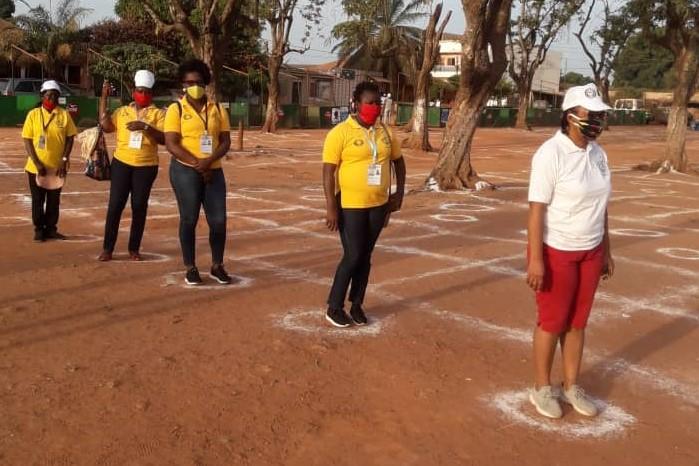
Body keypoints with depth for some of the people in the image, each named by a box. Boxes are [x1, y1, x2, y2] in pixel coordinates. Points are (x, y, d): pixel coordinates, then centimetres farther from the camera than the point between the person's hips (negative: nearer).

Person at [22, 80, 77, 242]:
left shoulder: (64, 115, -1)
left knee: (54, 200, 11)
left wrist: (64, 161, -8)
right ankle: (39, 230, 20)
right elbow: (27, 141, -4)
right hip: (36, 167, -1)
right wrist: (37, 163, -13)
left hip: (57, 167, 1)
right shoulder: (33, 114, -3)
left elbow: (70, 139, 1)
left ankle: (51, 229, 24)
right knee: (38, 200, 7)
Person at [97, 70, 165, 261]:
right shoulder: (122, 111, 9)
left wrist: (145, 127, -23)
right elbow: (105, 126, -7)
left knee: (139, 207, 5)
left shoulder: (158, 113, 2)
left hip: (146, 166, -1)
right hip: (121, 164, 1)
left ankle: (134, 248, 16)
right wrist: (104, 97, -5)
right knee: (115, 205, -1)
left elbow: (163, 139, -9)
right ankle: (107, 248, 7)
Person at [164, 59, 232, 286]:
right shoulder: (176, 109, -2)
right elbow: (171, 144, -9)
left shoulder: (217, 109, 7)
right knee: (189, 219, 2)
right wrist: (197, 163, -17)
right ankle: (190, 268, 13)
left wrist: (208, 161, -14)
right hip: (185, 170, -3)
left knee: (218, 220, 2)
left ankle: (217, 266, 17)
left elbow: (226, 141, 3)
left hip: (214, 171, 3)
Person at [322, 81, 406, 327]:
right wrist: (331, 208, -17)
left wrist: (399, 193, 9)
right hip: (350, 205, -5)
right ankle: (334, 307, 11)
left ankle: (357, 305, 24)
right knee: (353, 256, -5)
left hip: (378, 205, 5)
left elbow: (398, 161, 19)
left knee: (365, 256, 12)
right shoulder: (340, 132, -11)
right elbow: (328, 171, -13)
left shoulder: (385, 132, 6)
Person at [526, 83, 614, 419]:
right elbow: (537, 209, -19)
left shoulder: (598, 153, 5)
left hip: (590, 252, 6)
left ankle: (571, 387, 29)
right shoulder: (551, 153, -17)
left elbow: (600, 206, 12)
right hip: (557, 252, -6)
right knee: (552, 322, 5)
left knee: (578, 322, 15)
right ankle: (542, 388, 22)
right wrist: (536, 259, -22)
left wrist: (606, 251, 14)